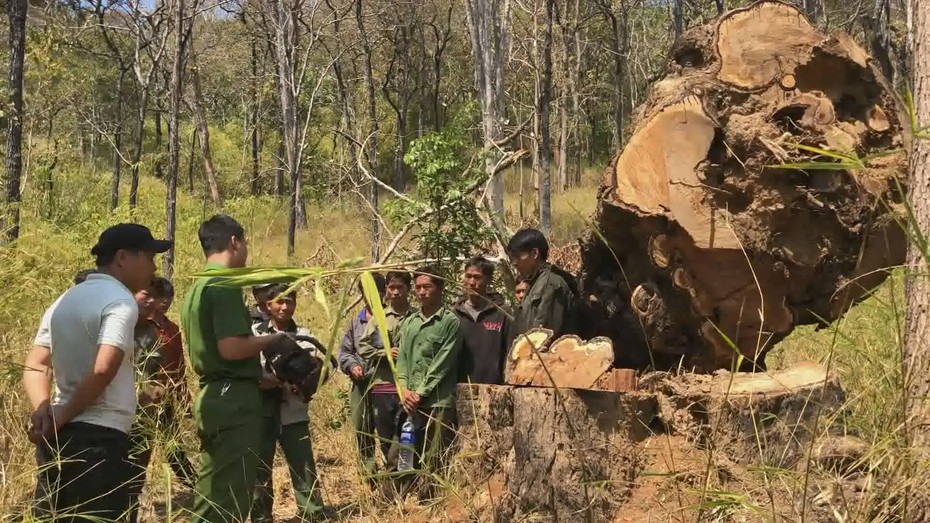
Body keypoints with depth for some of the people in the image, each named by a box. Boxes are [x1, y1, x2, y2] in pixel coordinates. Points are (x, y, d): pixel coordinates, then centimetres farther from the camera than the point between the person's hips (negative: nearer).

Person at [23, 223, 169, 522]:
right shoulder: (121, 301, -10)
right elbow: (103, 370, -22)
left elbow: (34, 366, 14)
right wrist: (65, 415, -11)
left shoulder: (64, 301, 17)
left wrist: (43, 411, -1)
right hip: (100, 437, -9)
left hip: (56, 436, 9)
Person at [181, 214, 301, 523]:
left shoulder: (196, 289, 16)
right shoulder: (225, 285, -13)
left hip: (211, 396, 10)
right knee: (231, 495, -6)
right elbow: (231, 348, -24)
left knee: (211, 494, 13)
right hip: (233, 400, -10)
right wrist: (272, 340, -6)